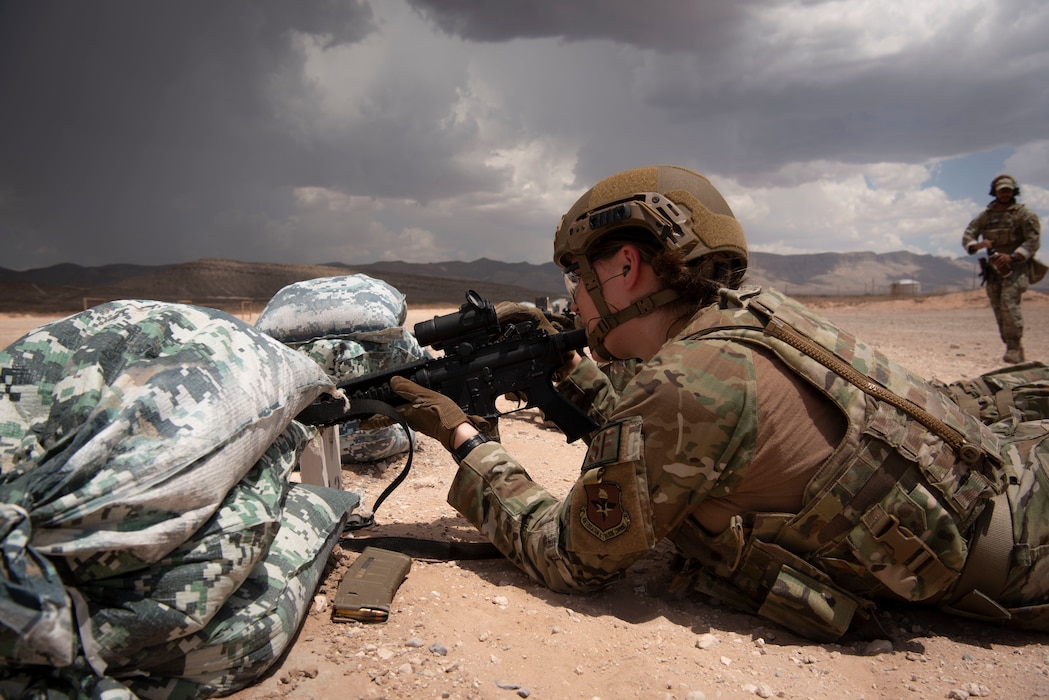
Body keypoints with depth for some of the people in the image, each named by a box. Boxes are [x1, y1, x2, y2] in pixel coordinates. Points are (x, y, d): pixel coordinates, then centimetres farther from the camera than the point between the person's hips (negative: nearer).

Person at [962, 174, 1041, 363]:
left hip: (1016, 267, -5)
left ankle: (1014, 349, -21)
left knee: (1009, 301, -23)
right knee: (999, 309, 3)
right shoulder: (985, 216, 10)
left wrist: (1012, 256, -24)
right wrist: (978, 245, -19)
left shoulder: (1024, 214, -3)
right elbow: (967, 237, 3)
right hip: (994, 268, 5)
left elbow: (1033, 241, -10)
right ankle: (1016, 353, 11)